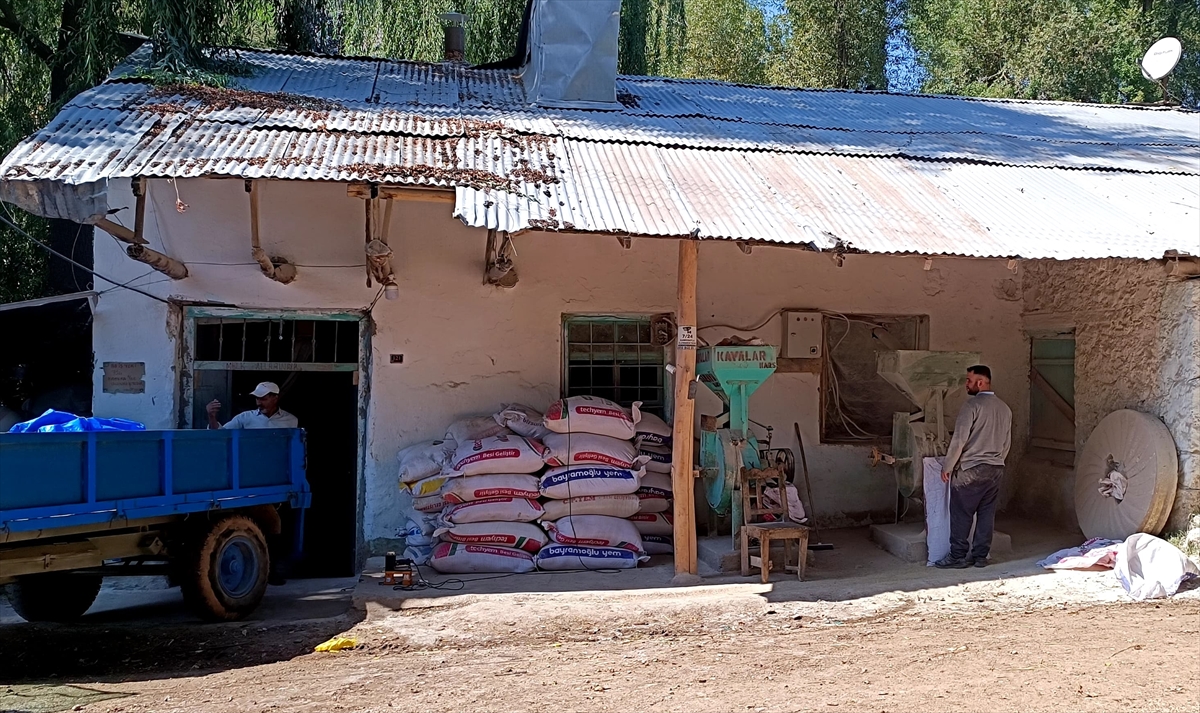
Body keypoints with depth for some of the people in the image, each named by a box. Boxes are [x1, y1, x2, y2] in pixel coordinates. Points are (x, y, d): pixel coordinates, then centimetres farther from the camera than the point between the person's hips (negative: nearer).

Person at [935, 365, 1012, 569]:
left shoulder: (973, 404, -13)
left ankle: (958, 557, 1)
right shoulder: (1004, 408, 10)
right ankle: (980, 556, 13)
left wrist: (947, 466, -9)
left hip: (971, 470, -7)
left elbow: (959, 439, -16)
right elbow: (1007, 443, 17)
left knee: (961, 515, -1)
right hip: (996, 470, 7)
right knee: (986, 514, 9)